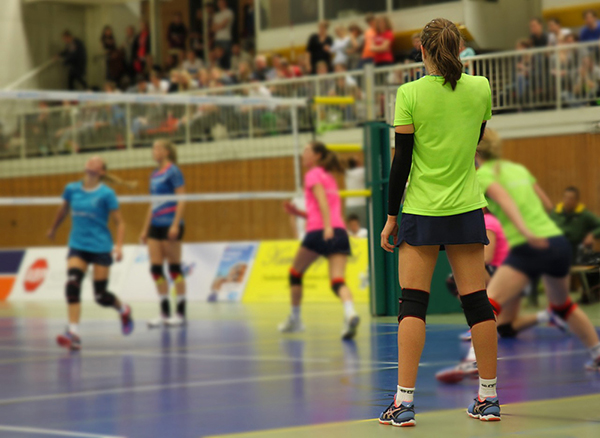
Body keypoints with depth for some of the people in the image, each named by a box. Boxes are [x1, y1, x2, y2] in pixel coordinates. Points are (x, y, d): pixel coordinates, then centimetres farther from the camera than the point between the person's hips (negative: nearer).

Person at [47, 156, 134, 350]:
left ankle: (124, 310, 35)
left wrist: (119, 245, -20)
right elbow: (63, 210, 24)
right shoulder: (72, 189, 4)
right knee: (72, 285, -20)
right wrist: (53, 229, 37)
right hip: (77, 247, 3)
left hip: (100, 248, -3)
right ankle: (73, 334, -24)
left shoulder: (106, 194, -8)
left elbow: (119, 222, -6)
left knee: (100, 296, 1)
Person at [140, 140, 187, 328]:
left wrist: (175, 225, -20)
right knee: (156, 268, 4)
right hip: (156, 225, 8)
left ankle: (180, 313, 1)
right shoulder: (155, 175, 16)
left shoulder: (173, 172, -8)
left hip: (170, 225, -8)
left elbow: (181, 200, -13)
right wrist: (145, 229, 19)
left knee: (174, 268, -4)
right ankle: (164, 313, 9)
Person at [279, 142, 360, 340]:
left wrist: (327, 227, -25)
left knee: (296, 273, 16)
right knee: (338, 281, -10)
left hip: (318, 232, -6)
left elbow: (321, 199, -13)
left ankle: (294, 319, 25)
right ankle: (350, 313, -40)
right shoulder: (330, 177, 28)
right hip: (340, 232, 6)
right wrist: (299, 213, 25)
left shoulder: (313, 174, 5)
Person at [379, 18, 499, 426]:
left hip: (421, 211, -3)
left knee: (413, 304, -1)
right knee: (477, 302, 8)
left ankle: (405, 401, -6)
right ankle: (489, 397, 15)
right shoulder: (480, 88, 1)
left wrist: (391, 217, 0)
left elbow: (402, 160, -7)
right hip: (467, 209, 3)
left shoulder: (410, 94, -8)